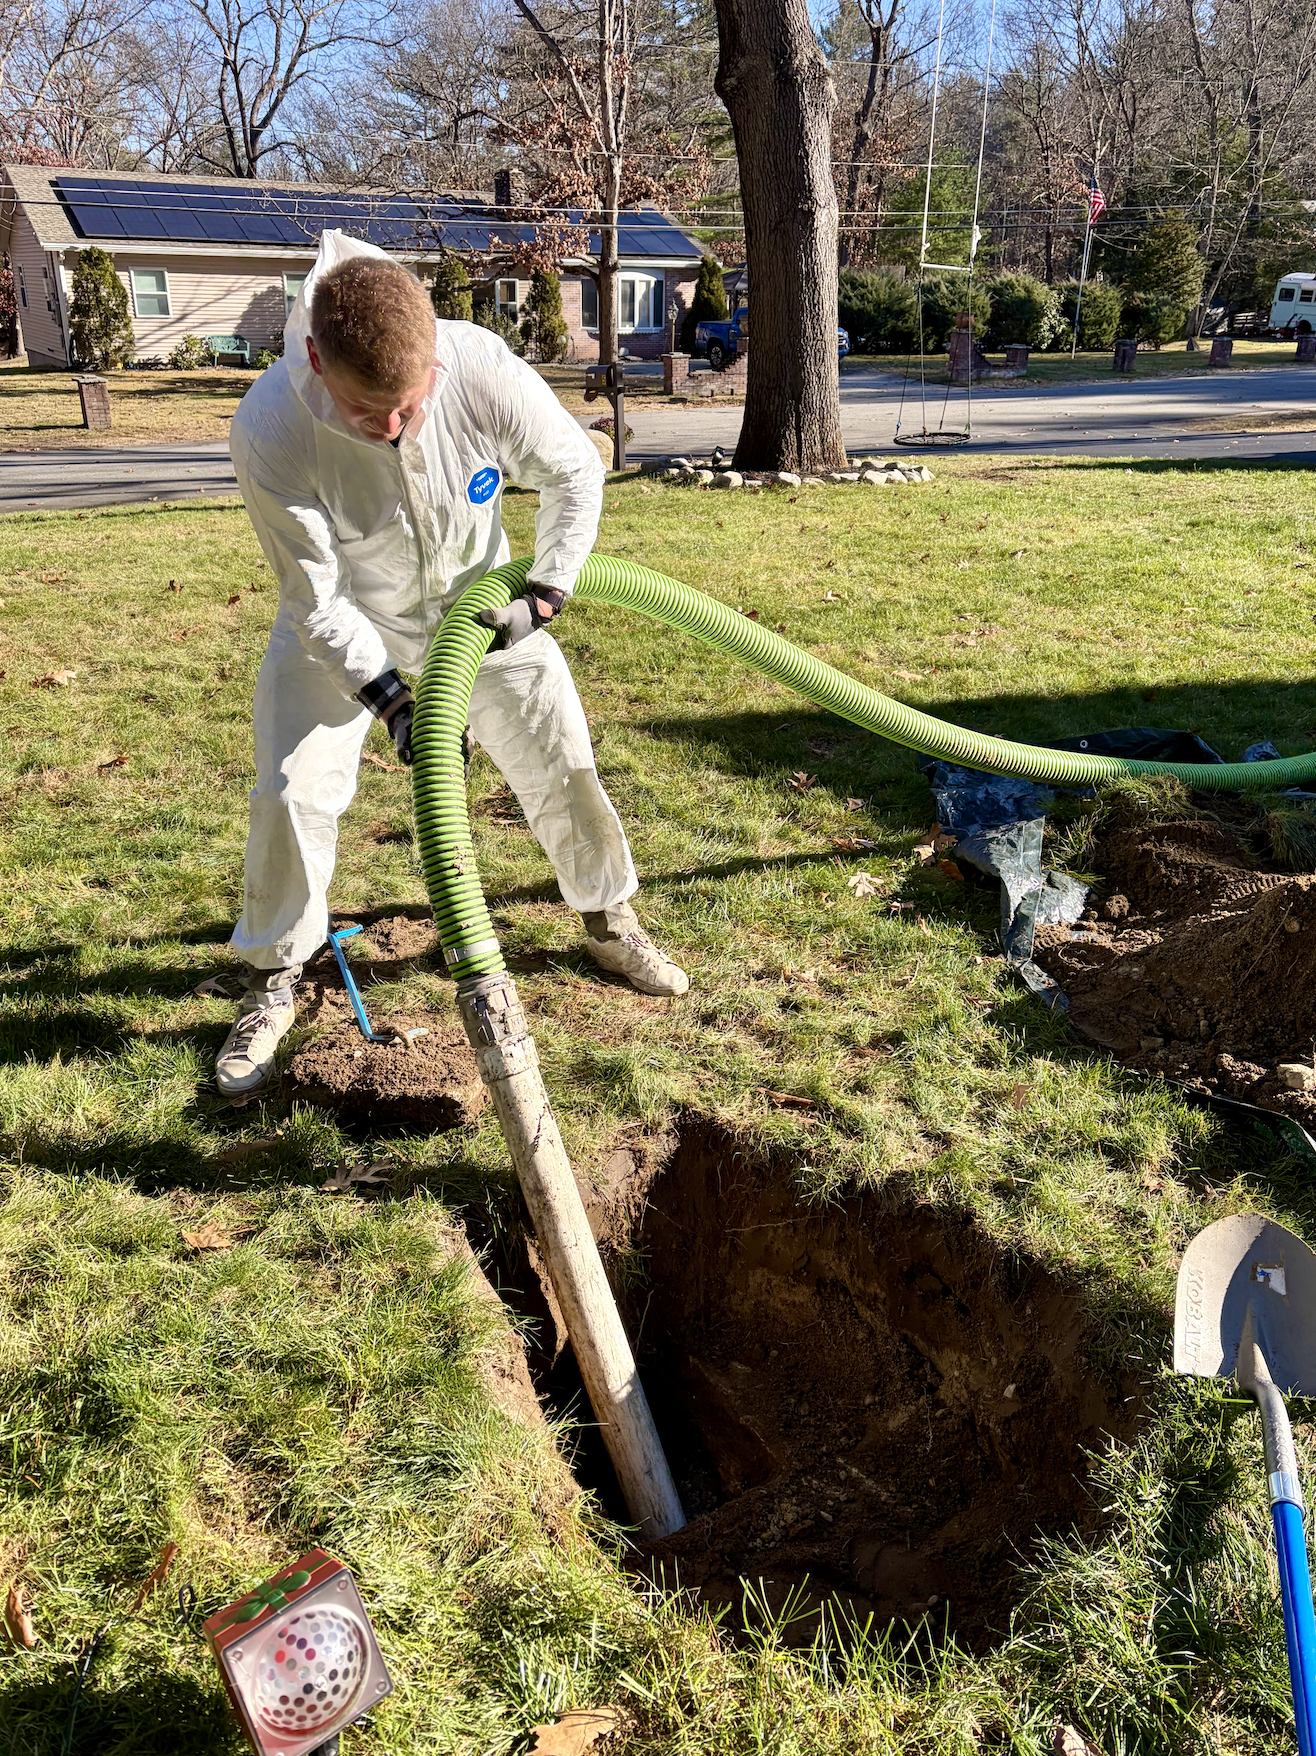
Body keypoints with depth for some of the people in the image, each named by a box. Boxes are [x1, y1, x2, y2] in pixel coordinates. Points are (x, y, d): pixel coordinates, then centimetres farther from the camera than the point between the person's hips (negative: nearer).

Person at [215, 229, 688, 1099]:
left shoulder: (483, 368, -32)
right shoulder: (270, 430, -34)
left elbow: (576, 471, -13)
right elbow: (316, 596, -24)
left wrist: (543, 594, -20)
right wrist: (390, 697, -33)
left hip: (477, 601, 2)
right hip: (342, 622, -1)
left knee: (563, 762, 4)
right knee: (292, 792, -8)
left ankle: (610, 920, 29)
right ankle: (272, 983, 14)